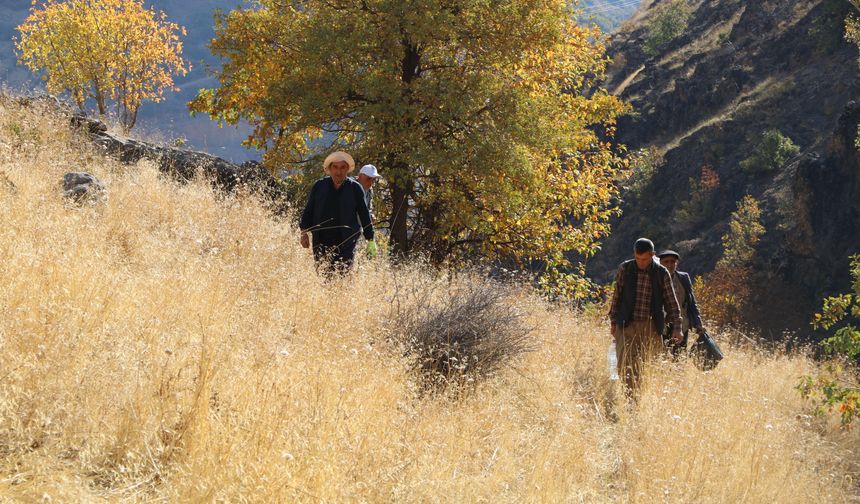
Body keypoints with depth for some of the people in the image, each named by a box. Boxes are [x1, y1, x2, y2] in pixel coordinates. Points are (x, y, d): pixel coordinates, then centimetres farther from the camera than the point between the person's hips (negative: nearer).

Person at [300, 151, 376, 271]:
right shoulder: (319, 186, 6)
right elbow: (308, 211, 12)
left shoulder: (355, 188, 2)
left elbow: (364, 215, 7)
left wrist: (370, 240, 7)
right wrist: (304, 232, 3)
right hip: (322, 242, 2)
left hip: (346, 243, -2)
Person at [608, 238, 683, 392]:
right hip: (627, 326, -1)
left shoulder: (662, 273, 1)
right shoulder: (625, 269, 1)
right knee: (626, 366, -12)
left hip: (651, 327, 1)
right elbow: (616, 296, 9)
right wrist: (613, 322, 9)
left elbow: (671, 302, 6)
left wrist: (677, 327, 0)